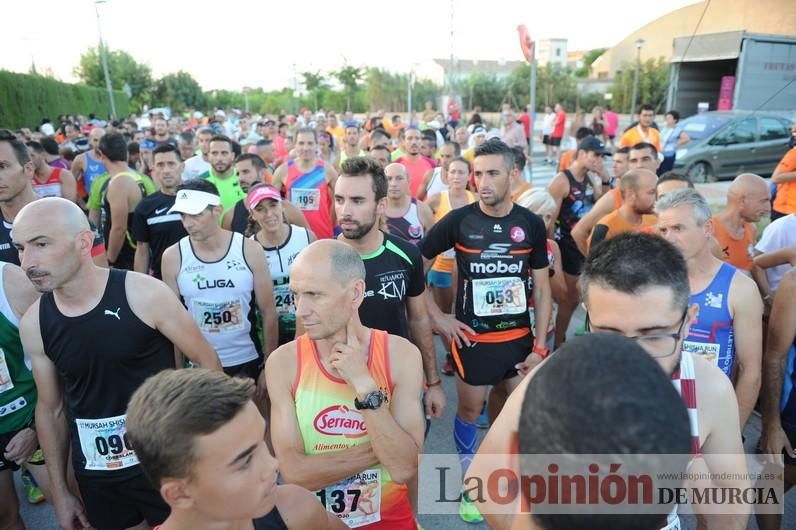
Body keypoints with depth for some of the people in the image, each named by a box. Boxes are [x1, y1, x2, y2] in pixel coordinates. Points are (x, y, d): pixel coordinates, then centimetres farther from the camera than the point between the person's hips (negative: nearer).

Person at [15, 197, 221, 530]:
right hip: (96, 478, 4)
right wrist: (59, 491, 12)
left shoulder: (145, 295, -19)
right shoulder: (33, 325, -5)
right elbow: (50, 409, 8)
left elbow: (207, 362, -8)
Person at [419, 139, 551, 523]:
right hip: (472, 337, -2)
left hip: (519, 336, 2)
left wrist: (540, 346, -1)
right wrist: (438, 318, -7)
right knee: (469, 410, 13)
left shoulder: (531, 224, -3)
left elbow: (542, 289, 2)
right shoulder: (458, 221, -10)